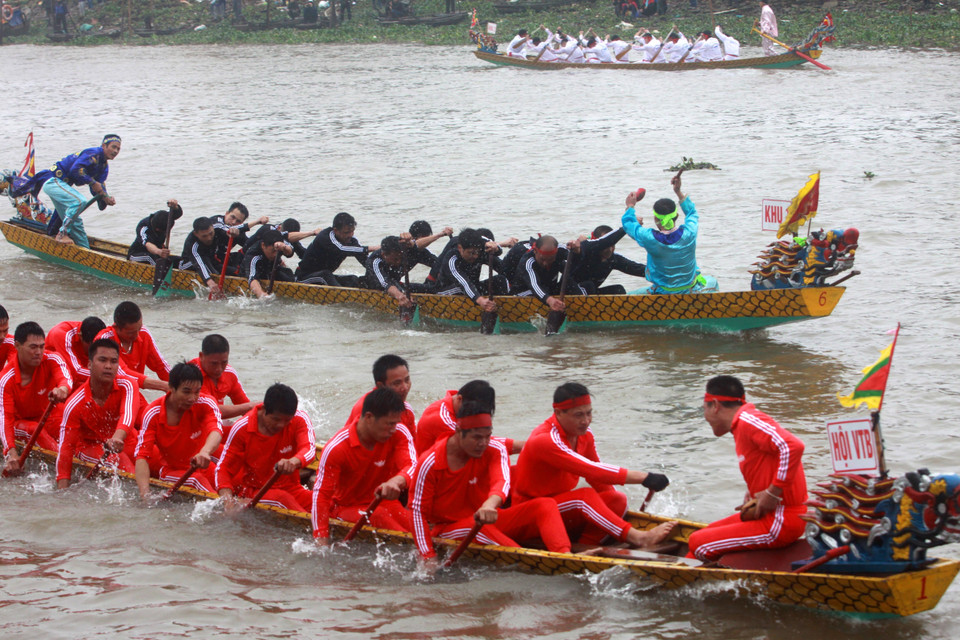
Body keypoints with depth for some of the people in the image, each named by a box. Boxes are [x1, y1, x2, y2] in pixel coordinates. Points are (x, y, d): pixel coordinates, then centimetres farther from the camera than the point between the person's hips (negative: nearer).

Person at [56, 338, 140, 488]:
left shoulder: (126, 386, -15)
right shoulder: (75, 404, -18)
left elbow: (128, 414, -38)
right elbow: (66, 448, -18)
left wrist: (118, 437, -61)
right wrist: (62, 490, -26)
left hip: (126, 441, 3)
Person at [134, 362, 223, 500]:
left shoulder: (205, 404, -14)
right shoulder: (153, 414, -16)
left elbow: (216, 431, -34)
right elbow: (141, 456, -22)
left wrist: (205, 452, -59)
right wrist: (145, 494, -39)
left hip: (202, 468, 3)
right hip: (169, 470, -3)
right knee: (195, 480, -33)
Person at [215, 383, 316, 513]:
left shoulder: (300, 420, -6)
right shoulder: (242, 429, -9)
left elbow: (309, 449, -25)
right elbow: (223, 468, -6)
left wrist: (294, 462, -51)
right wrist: (227, 499, -26)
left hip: (290, 489, 3)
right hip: (252, 491, -3)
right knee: (281, 498, -35)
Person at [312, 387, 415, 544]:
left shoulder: (399, 434, -9)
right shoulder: (336, 448, -18)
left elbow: (412, 466, -23)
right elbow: (321, 494, -17)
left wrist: (397, 481, -49)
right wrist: (322, 541, -27)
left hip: (385, 502, 3)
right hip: (347, 507, -3)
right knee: (377, 516, -36)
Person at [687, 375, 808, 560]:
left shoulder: (747, 420, -16)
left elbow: (793, 446, -30)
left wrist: (772, 493, -23)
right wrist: (754, 492, 6)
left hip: (781, 524, -10)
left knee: (699, 544, -10)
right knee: (705, 533, 16)